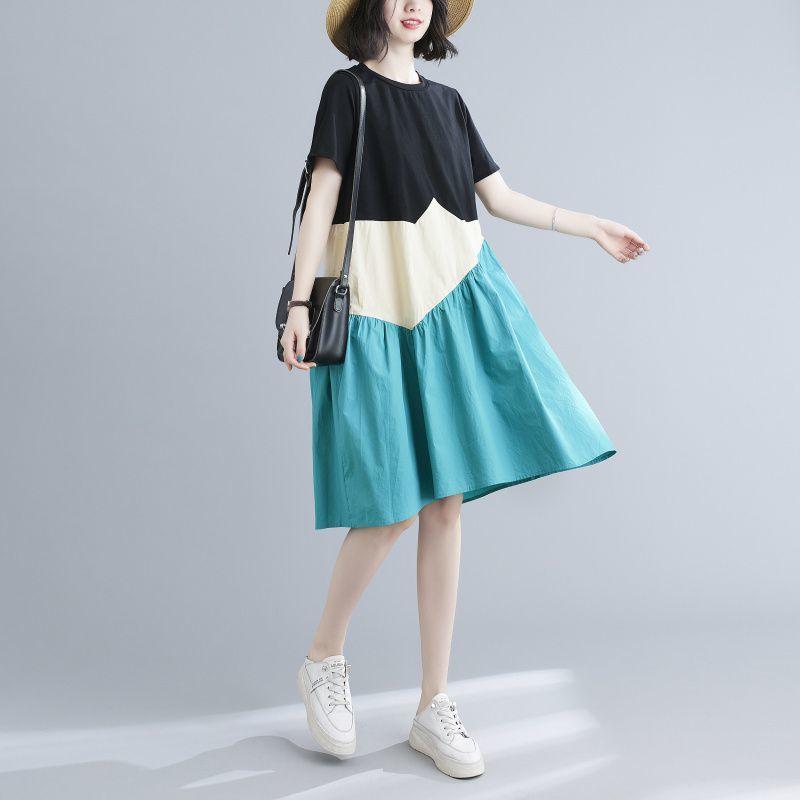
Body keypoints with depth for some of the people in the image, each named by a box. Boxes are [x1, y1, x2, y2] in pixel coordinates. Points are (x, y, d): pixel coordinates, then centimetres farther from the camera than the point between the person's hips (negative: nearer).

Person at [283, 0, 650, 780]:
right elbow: (321, 196, -4)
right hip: (377, 305, -5)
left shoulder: (447, 100, 19)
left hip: (454, 300, 5)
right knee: (392, 505, -10)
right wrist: (300, 303, -14)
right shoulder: (348, 89, 5)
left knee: (446, 501, 1)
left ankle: (434, 706, 11)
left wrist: (592, 226, 28)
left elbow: (500, 197, 23)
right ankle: (323, 660, 16)